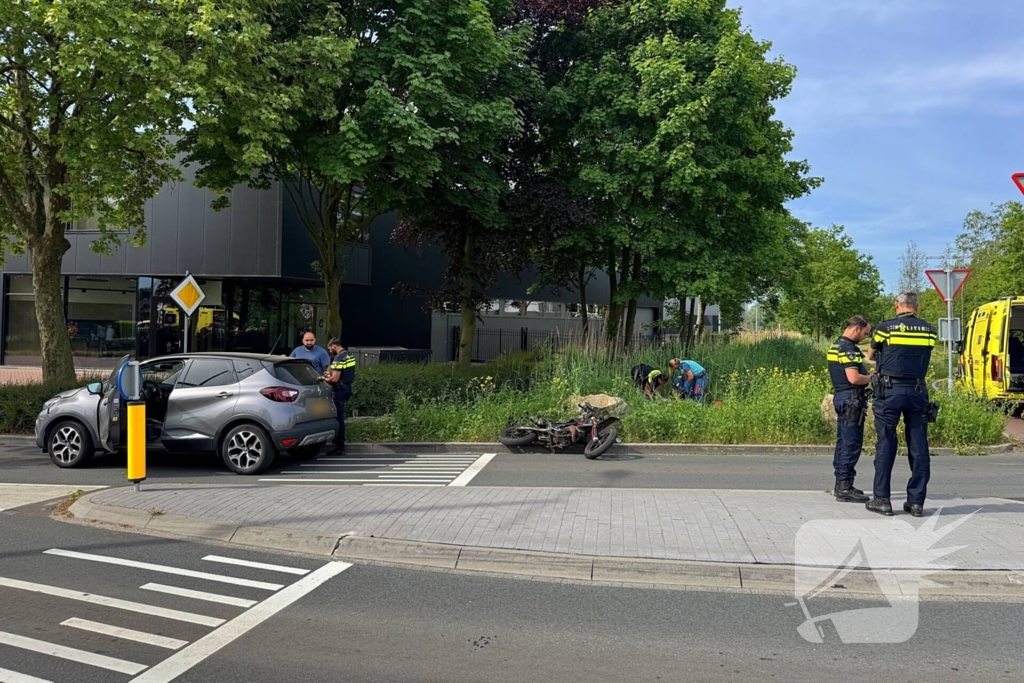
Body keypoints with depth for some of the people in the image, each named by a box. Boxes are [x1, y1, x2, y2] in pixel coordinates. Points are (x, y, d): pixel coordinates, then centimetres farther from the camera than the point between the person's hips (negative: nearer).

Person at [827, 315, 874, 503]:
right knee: (852, 444, -7)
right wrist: (873, 378, -7)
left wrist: (867, 374, 13)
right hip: (851, 399, -10)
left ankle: (841, 483, 20)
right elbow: (854, 378, -24)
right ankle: (845, 487, -7)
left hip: (841, 397, 10)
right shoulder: (848, 348, -16)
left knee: (843, 442, 14)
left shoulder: (836, 345, 15)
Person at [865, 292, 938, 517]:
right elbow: (924, 356, 13)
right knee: (918, 446, 7)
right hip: (918, 391, 3)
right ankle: (916, 501, 9)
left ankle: (882, 500, 4)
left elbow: (871, 356, 10)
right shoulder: (929, 330, 5)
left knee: (886, 445, 2)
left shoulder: (886, 327, -3)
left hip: (890, 390, -3)